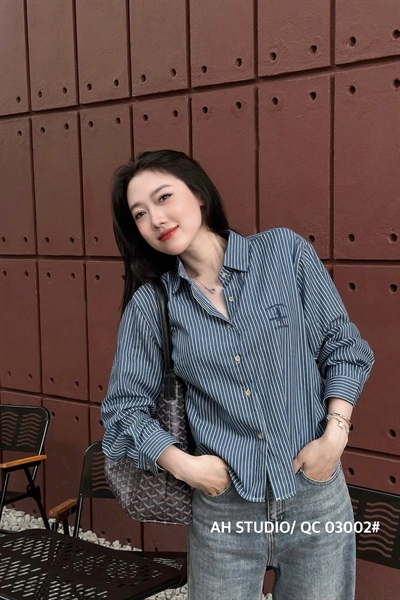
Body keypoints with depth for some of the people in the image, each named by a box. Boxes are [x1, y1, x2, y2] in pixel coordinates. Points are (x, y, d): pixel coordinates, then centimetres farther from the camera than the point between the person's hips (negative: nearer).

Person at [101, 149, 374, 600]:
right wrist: (183, 464, -12)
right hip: (223, 506, 0)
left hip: (316, 495, 0)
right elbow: (125, 407, 1)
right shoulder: (149, 304, -3)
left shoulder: (285, 251, -4)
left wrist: (334, 436, -9)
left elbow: (343, 347, 1)